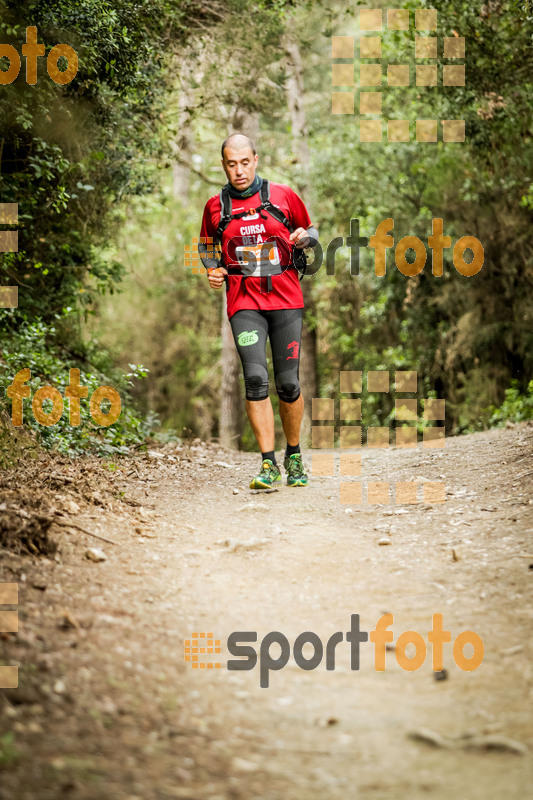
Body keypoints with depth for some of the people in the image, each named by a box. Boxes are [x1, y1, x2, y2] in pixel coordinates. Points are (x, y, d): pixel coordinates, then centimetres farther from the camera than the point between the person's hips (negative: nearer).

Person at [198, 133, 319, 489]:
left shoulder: (283, 196, 3)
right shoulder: (216, 206, 6)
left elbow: (311, 231, 15)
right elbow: (207, 244, 23)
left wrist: (304, 237, -8)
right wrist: (212, 270, 3)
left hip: (286, 299, 0)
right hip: (245, 302, 0)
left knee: (288, 383, -1)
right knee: (256, 378, -16)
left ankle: (294, 455, 21)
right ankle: (269, 463, -10)